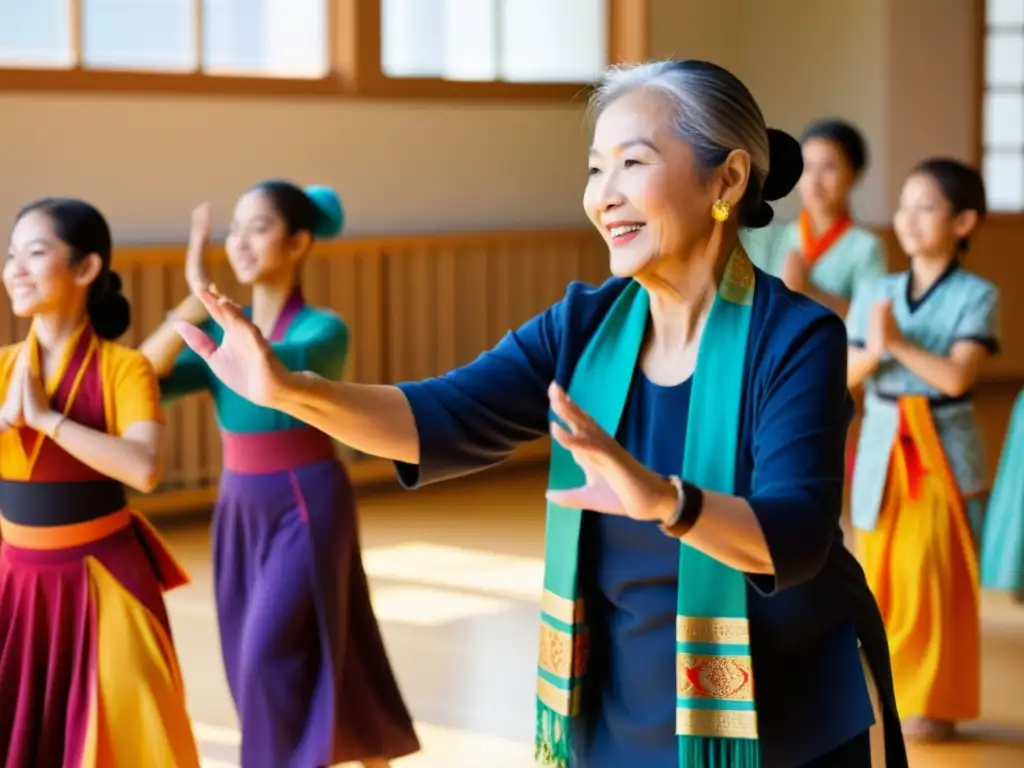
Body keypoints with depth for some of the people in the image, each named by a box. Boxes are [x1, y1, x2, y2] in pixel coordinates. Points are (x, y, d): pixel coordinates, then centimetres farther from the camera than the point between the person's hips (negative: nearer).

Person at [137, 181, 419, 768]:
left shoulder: (322, 329, -12)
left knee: (271, 657, -11)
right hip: (241, 512, 7)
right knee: (252, 663, 12)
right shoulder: (225, 331, 4)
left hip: (306, 508, -6)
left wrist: (208, 296, -27)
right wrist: (193, 305, -20)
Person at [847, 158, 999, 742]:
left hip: (943, 451, -4)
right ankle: (880, 692, 20)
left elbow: (957, 377, -17)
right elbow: (845, 378, 4)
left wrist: (899, 344, -20)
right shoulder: (876, 294, 7)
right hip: (882, 450, 4)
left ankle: (934, 704, 6)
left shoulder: (976, 296, -6)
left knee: (934, 581, -4)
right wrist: (873, 351, -15)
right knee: (880, 577, 6)